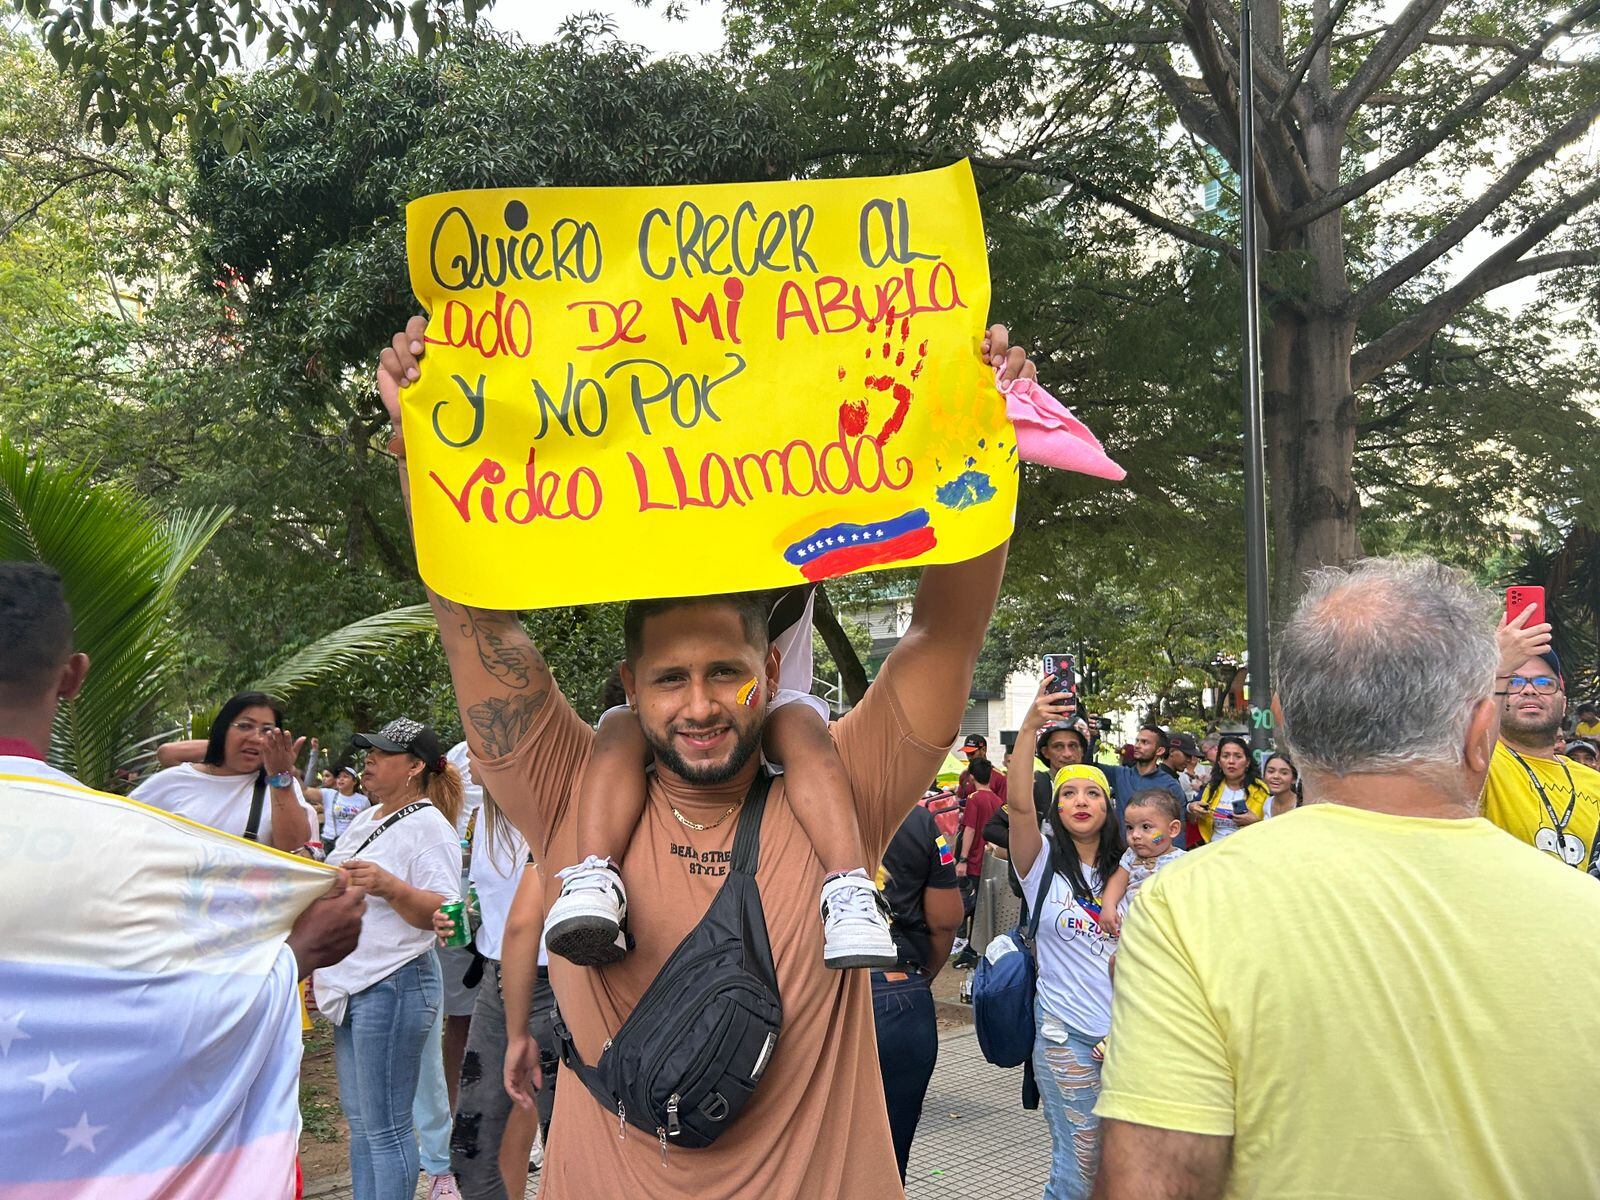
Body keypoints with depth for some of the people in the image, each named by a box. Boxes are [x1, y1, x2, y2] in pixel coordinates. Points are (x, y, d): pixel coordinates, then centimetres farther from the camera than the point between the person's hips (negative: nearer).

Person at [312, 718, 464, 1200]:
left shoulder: (429, 827, -12)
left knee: (385, 1127, -4)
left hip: (392, 985, -9)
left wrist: (390, 887, -35)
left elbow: (443, 913, -20)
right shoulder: (365, 819, 15)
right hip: (352, 985, 9)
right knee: (358, 1119, 16)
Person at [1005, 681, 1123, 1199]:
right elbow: (1019, 803, -22)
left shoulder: (1123, 874, 9)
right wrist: (1029, 727, -32)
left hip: (1127, 1034, 4)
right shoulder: (1043, 864, -3)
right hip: (1066, 1036, -4)